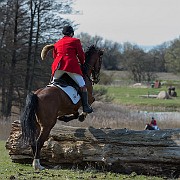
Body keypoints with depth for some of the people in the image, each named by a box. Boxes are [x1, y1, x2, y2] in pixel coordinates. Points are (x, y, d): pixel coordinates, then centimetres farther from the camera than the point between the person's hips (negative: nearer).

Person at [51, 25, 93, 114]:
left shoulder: (57, 43, 24)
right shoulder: (75, 41, 9)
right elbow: (81, 55, 8)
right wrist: (81, 63, 27)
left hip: (58, 65, 4)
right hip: (71, 65, -4)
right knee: (82, 86, 2)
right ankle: (85, 106, -5)